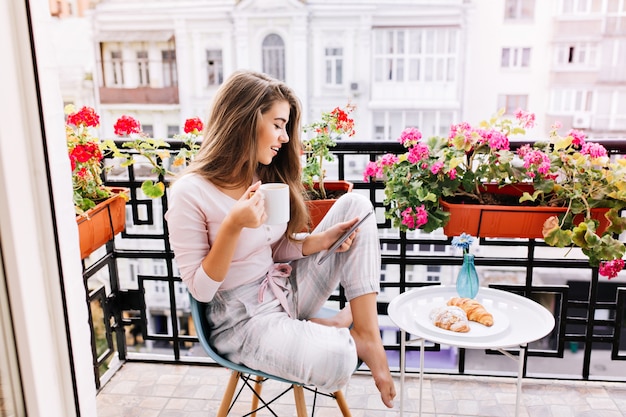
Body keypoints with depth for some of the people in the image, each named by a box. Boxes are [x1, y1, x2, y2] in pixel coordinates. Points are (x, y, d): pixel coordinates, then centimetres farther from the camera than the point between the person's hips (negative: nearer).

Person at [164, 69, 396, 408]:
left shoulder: (269, 177, 2)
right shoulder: (191, 192, -18)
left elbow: (276, 249, 10)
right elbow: (199, 289, -16)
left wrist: (321, 240, -9)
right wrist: (233, 225, -29)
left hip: (286, 287, 7)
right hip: (244, 316, -7)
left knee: (355, 205, -6)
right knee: (333, 361, -35)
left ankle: (367, 334, -9)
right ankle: (341, 329, 4)